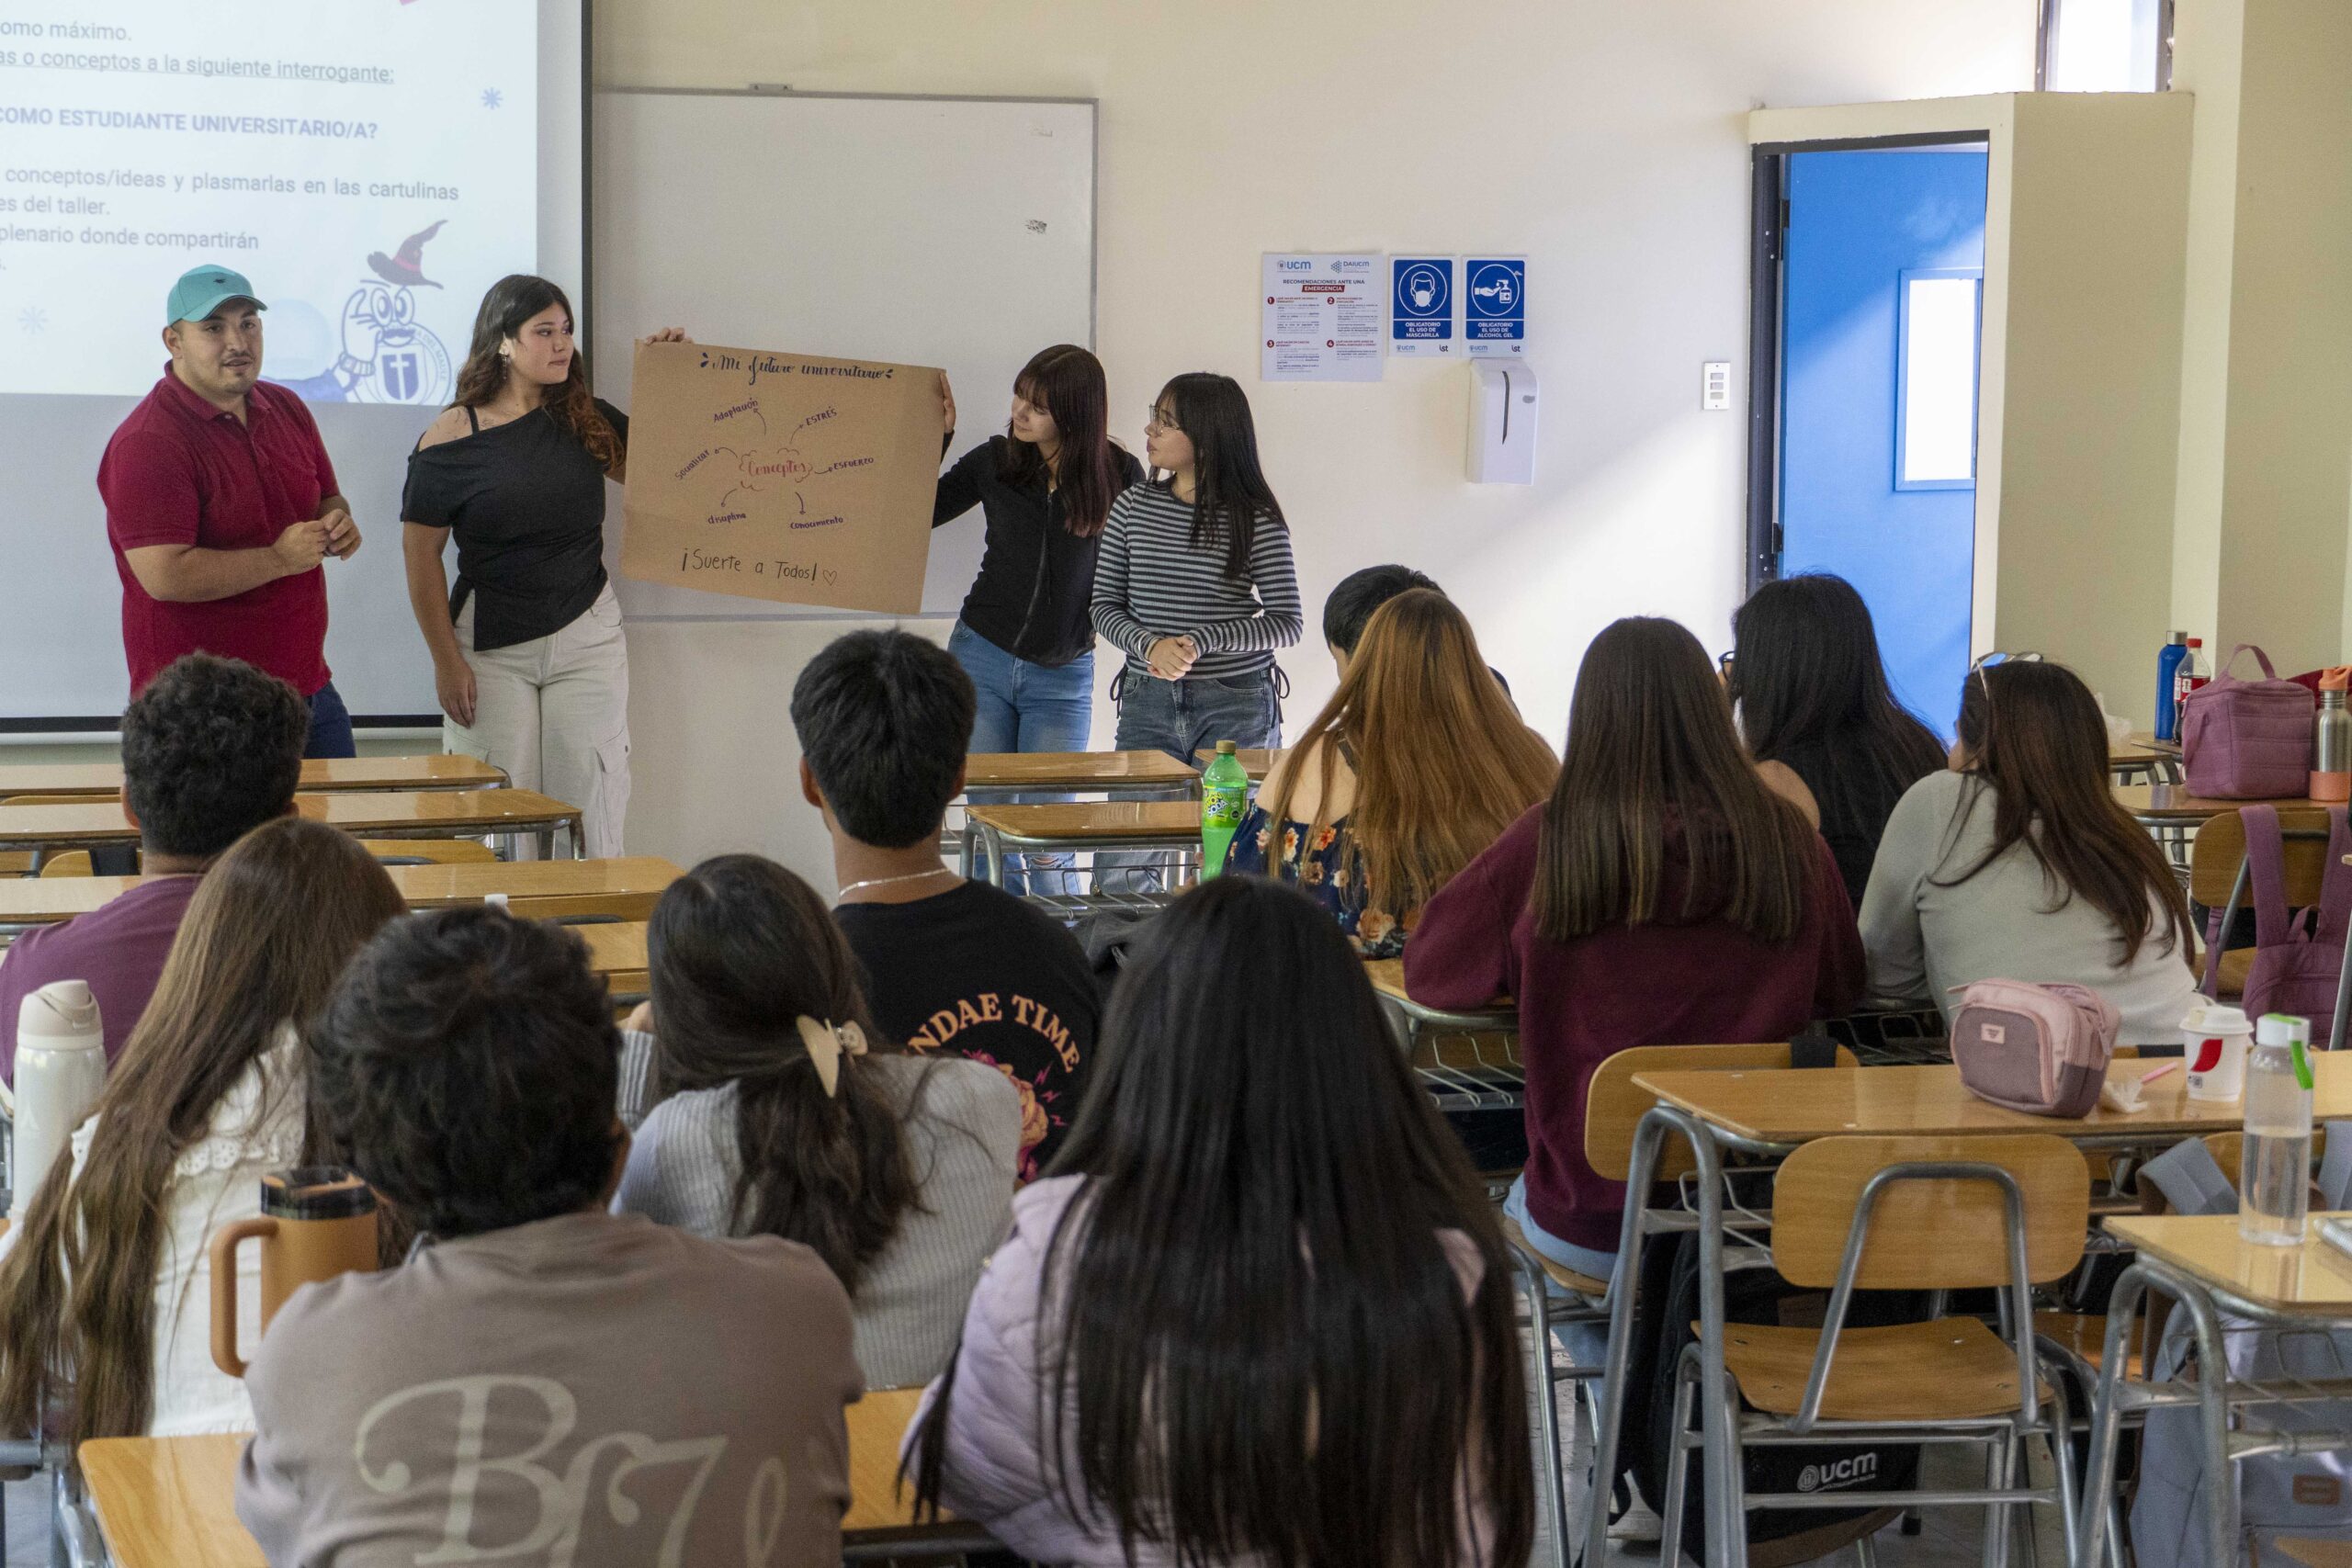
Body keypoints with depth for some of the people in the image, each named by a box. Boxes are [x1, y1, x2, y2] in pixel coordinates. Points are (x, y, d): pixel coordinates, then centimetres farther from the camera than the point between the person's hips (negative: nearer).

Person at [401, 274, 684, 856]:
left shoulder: (587, 421, 4)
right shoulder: (451, 440, -7)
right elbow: (421, 556, -4)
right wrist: (446, 660, -5)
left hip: (587, 635, 3)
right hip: (490, 647, -3)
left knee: (589, 814, 1)